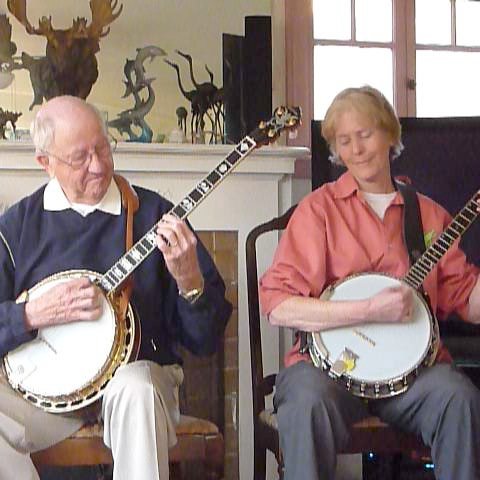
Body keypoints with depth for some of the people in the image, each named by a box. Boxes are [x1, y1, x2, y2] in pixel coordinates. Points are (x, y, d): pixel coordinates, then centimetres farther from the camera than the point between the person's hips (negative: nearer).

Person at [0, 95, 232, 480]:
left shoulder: (153, 213, 1)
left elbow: (206, 339, 0)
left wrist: (189, 281, -19)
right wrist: (34, 314, -15)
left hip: (136, 370, -1)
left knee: (136, 389, -36)